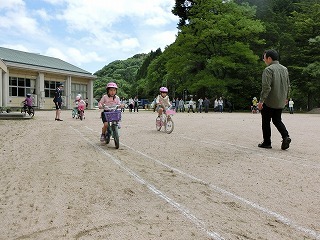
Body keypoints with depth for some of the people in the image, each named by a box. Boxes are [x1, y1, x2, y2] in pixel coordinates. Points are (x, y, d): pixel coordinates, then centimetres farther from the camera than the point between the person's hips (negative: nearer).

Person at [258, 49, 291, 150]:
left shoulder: (268, 69, -14)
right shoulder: (284, 69, 10)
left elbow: (266, 87, -22)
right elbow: (288, 86, 16)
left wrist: (261, 100, -19)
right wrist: (285, 97, 27)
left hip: (269, 101, -7)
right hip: (281, 102, 7)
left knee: (266, 122, 6)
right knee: (277, 120, 19)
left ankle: (267, 142, 12)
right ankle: (286, 137, 0)